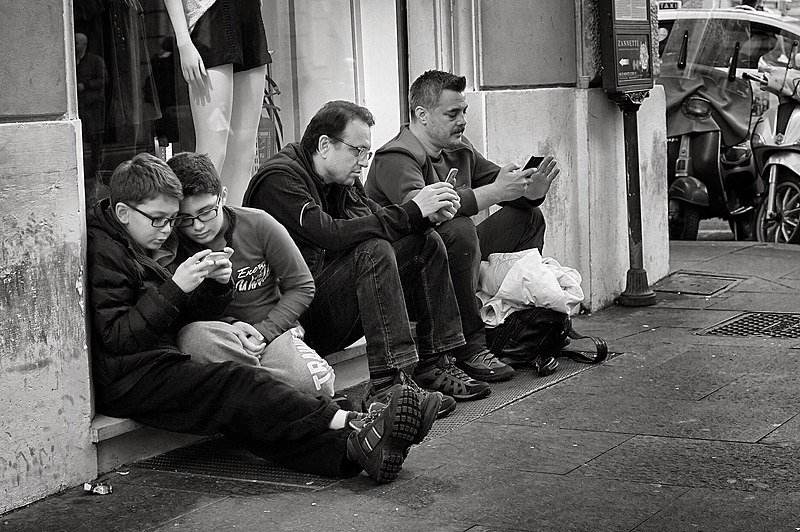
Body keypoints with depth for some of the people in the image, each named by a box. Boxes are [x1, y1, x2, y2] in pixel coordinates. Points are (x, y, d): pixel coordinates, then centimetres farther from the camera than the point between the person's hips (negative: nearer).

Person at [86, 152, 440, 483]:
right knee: (239, 384, -23)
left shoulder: (143, 250, 22)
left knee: (243, 417, -14)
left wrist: (215, 285, 0)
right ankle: (353, 426, -30)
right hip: (127, 381, -8)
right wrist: (175, 289, -19)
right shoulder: (105, 252, -8)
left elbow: (189, 317, 20)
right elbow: (116, 337, -18)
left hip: (159, 367, 8)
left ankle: (351, 452, -34)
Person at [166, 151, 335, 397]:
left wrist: (264, 331, -10)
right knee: (194, 336, -39)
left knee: (318, 384, -30)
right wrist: (229, 326, -19)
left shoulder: (258, 225, -4)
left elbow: (302, 286, 2)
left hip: (272, 329, 0)